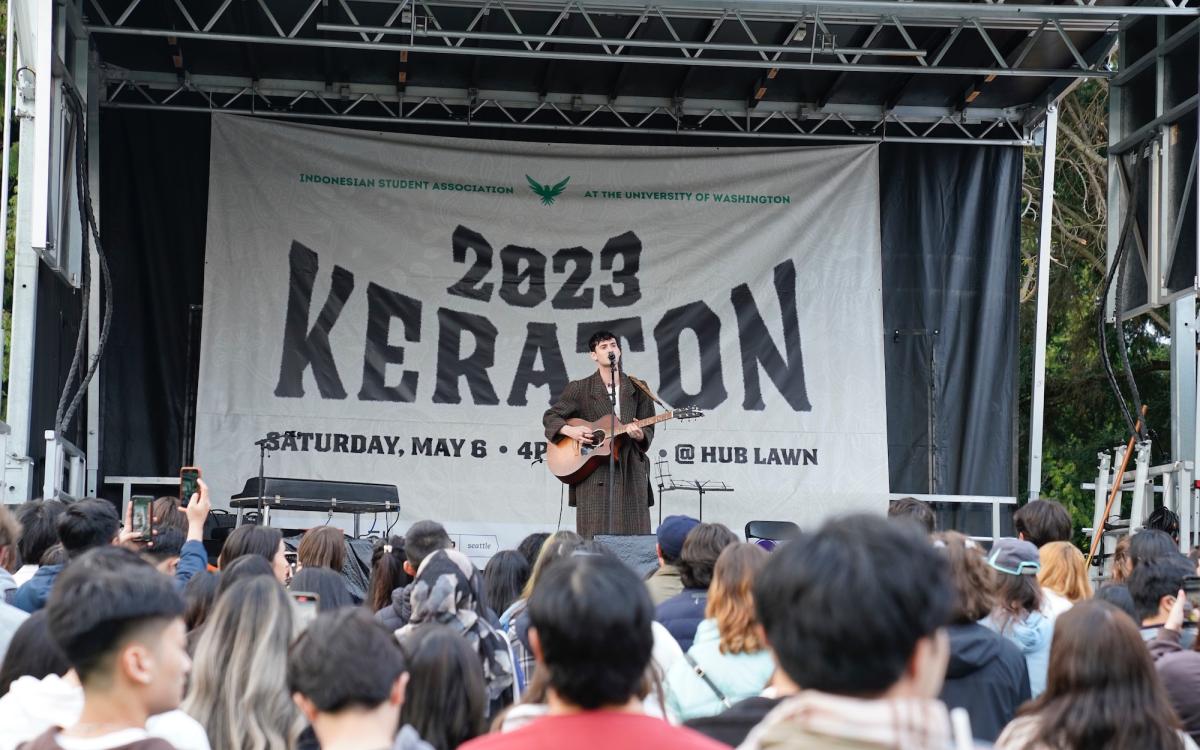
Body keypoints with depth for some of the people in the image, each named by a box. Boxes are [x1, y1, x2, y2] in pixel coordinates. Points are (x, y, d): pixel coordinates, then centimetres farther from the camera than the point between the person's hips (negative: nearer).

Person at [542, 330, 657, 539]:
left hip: (630, 469, 2)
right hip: (592, 474, -2)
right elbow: (550, 417, 9)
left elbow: (648, 430, 10)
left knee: (633, 533, -2)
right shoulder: (580, 389, 7)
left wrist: (640, 435, -13)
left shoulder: (637, 389, 12)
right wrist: (569, 430, -9)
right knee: (595, 534, -6)